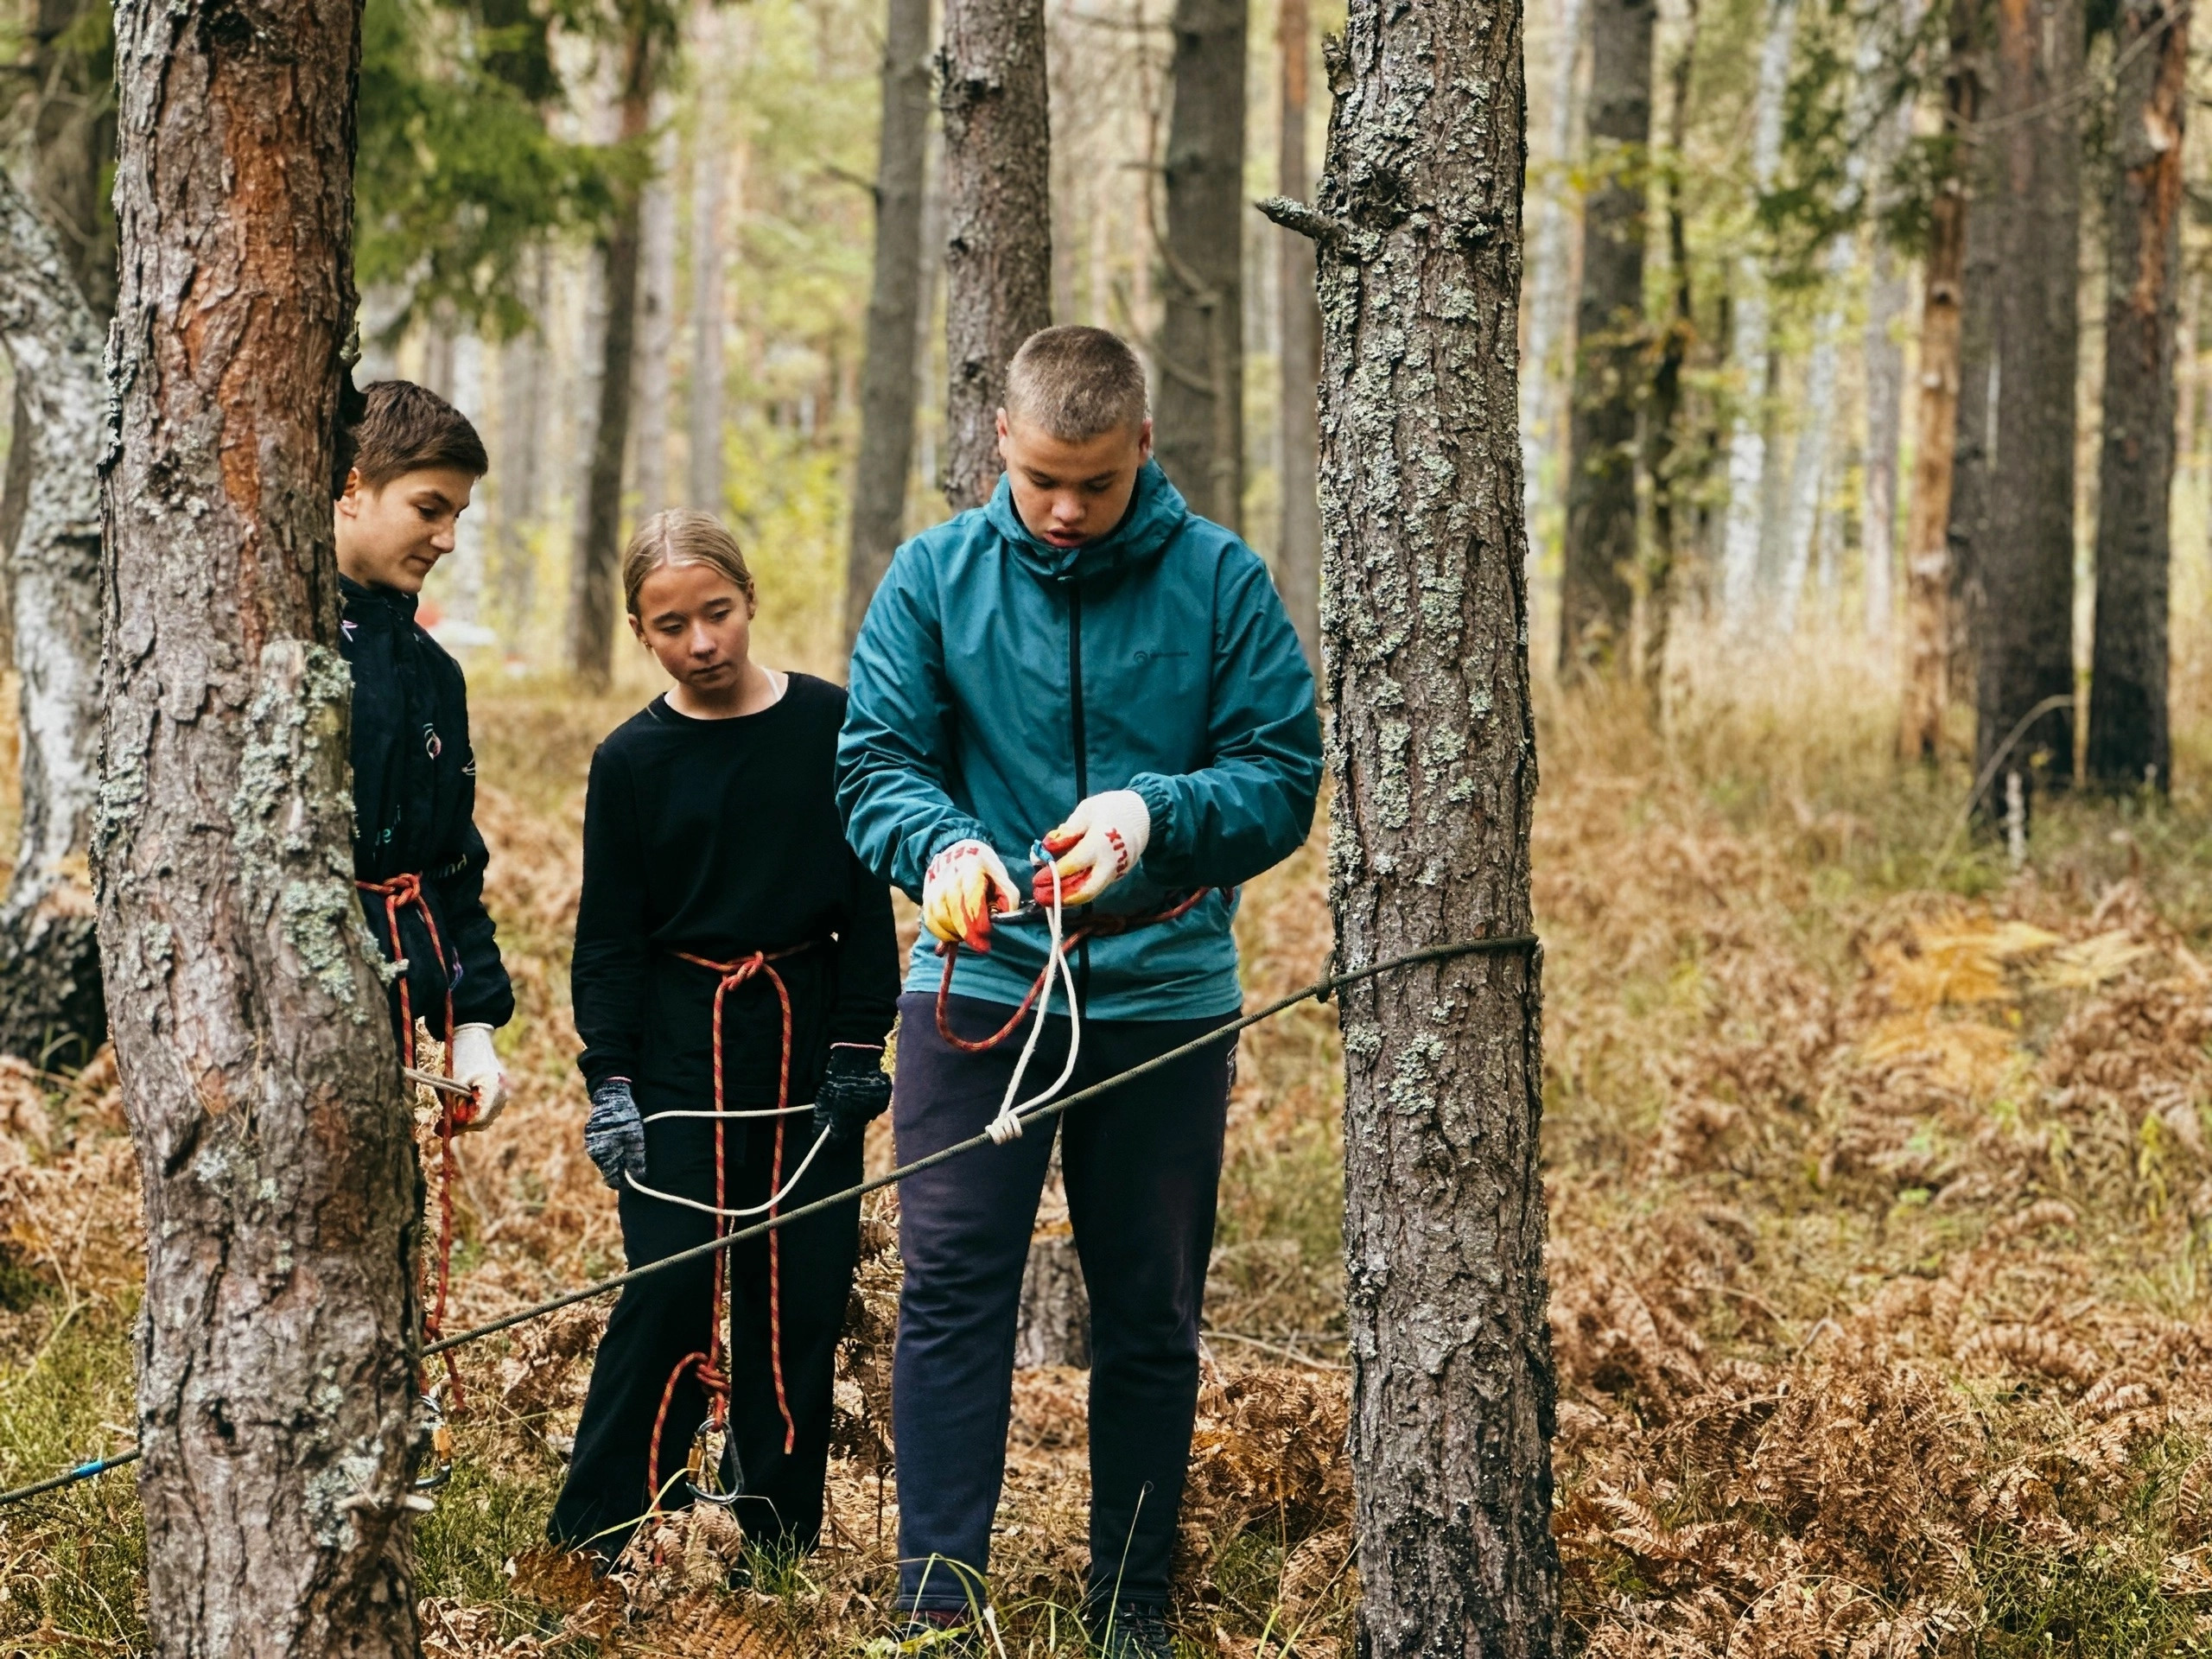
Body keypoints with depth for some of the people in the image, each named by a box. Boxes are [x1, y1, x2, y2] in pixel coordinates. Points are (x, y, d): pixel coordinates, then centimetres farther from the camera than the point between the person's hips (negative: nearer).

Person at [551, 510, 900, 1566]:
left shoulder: (829, 724, 0)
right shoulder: (632, 760, 1)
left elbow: (868, 897, 4)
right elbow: (609, 935, 3)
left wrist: (859, 1045, -1)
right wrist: (608, 1079, -5)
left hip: (807, 1045, 1)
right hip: (680, 1049, -1)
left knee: (802, 1297, 2)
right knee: (669, 1292, -8)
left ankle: (783, 1539, 12)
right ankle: (589, 1539, 0)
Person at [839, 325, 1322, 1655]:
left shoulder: (1220, 581, -3)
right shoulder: (936, 577, 1)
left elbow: (1285, 774, -6)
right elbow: (876, 760, -2)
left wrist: (1156, 814, -24)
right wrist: (941, 845, -23)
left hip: (1164, 991, 0)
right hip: (979, 983, 0)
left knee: (1150, 1314, 9)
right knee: (953, 1291, -6)